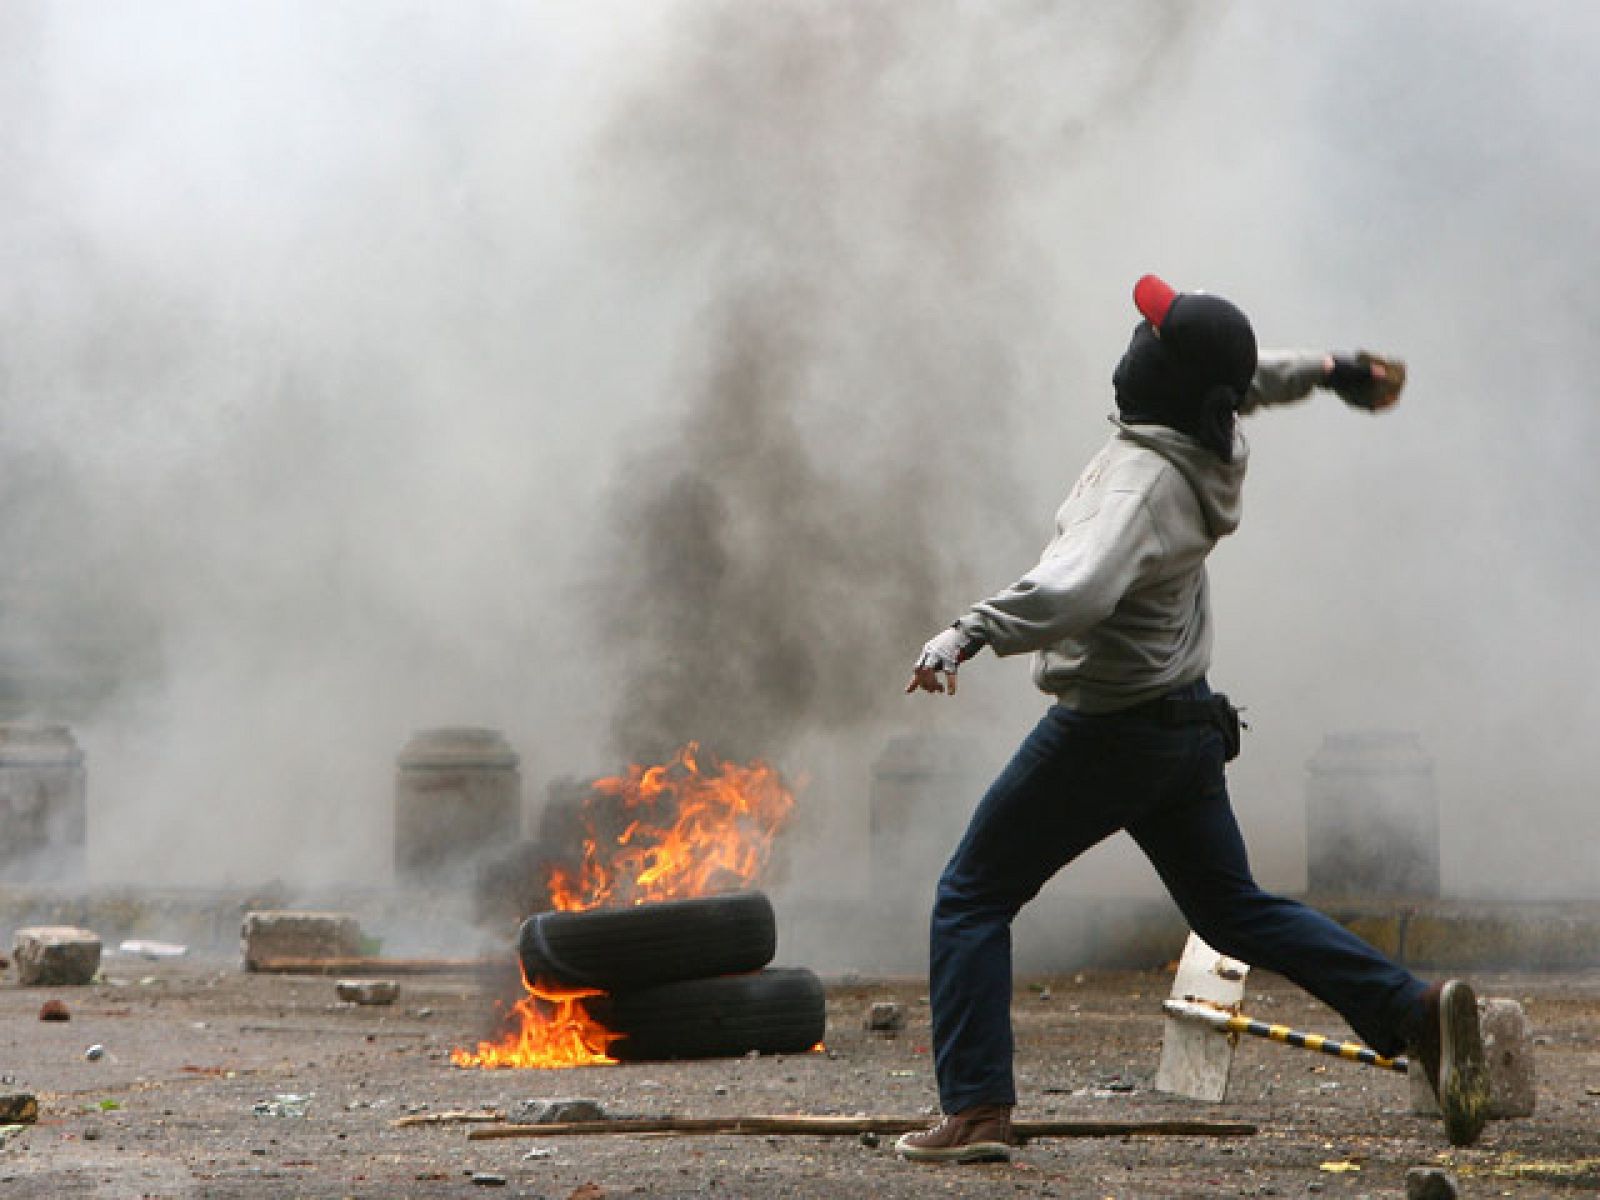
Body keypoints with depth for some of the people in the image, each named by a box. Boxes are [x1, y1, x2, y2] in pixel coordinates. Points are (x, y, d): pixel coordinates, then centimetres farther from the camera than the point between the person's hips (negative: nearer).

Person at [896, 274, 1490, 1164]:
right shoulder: (1213, 445, 0)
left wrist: (966, 637, -43)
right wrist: (1329, 370, 34)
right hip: (1190, 724, 9)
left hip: (1105, 732, -9)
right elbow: (1243, 380, 25)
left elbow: (1073, 594, -43)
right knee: (1233, 908, 18)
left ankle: (978, 1110, -3)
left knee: (973, 897, 3)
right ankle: (1415, 1008, 4)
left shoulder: (1142, 480, -27)